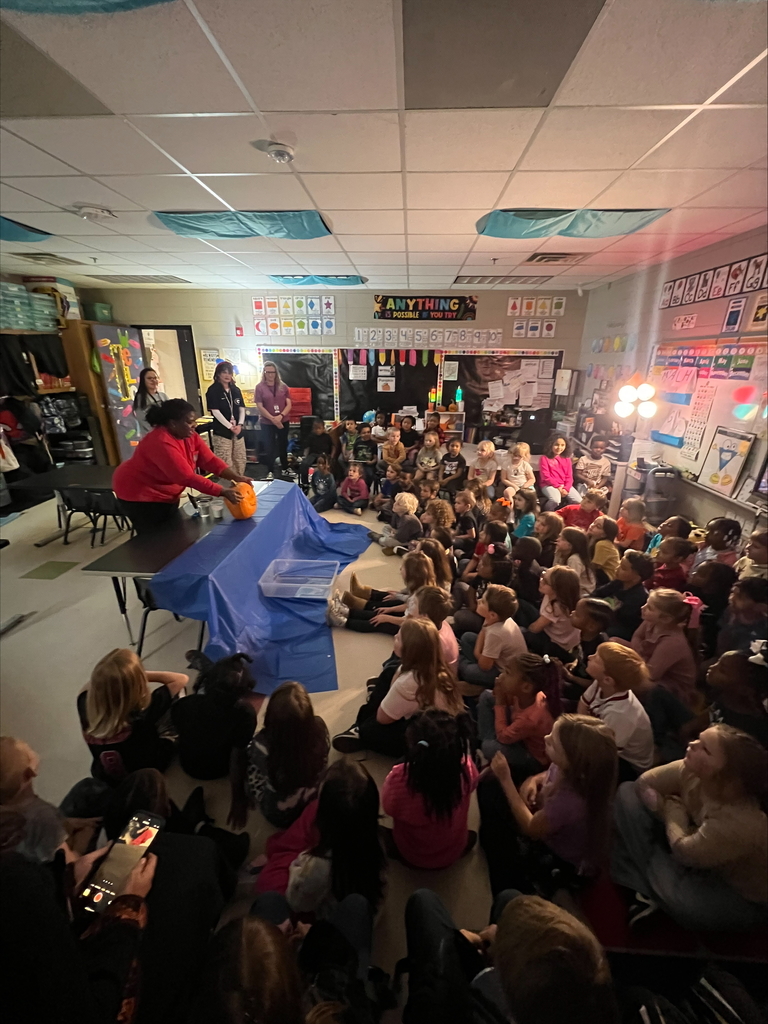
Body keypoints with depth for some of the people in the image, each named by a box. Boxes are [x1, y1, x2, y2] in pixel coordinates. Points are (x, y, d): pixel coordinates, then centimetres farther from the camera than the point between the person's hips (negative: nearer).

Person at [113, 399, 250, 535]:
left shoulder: (190, 436, -7)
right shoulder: (161, 443, -32)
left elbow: (210, 461, -10)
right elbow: (187, 477, -36)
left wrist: (237, 478, -23)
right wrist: (223, 492, -38)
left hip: (166, 494, 8)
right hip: (140, 494, -8)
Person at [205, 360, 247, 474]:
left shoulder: (236, 390, 12)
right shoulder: (213, 390, -5)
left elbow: (242, 408, 9)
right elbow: (215, 411, -12)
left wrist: (240, 424, -6)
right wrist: (230, 427, -15)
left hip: (238, 430, 6)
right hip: (221, 431, -6)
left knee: (240, 461, 12)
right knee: (225, 463, -5)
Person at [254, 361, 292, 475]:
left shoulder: (282, 386, 3)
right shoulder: (259, 387, -4)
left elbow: (288, 404, -1)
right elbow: (260, 407, -9)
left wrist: (280, 416, -18)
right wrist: (273, 419, -17)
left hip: (283, 421, 3)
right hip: (267, 423, -2)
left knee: (283, 445, 15)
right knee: (270, 448, 5)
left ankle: (285, 469, 30)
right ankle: (271, 472, 16)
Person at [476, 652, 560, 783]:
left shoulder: (531, 718, -42)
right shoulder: (527, 695, -23)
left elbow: (503, 736, -27)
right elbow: (509, 701, 0)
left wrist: (499, 702, -24)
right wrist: (501, 694, -24)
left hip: (535, 759, -7)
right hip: (519, 733, 7)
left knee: (490, 747, -35)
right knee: (487, 696, -1)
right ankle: (484, 741, 6)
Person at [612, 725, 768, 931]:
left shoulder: (741, 822, -41)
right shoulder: (692, 771, -24)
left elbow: (684, 851, -26)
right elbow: (644, 783, -9)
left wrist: (674, 809, -12)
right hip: (702, 863, 6)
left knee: (684, 902, -37)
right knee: (628, 793, -7)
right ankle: (642, 882, -2)